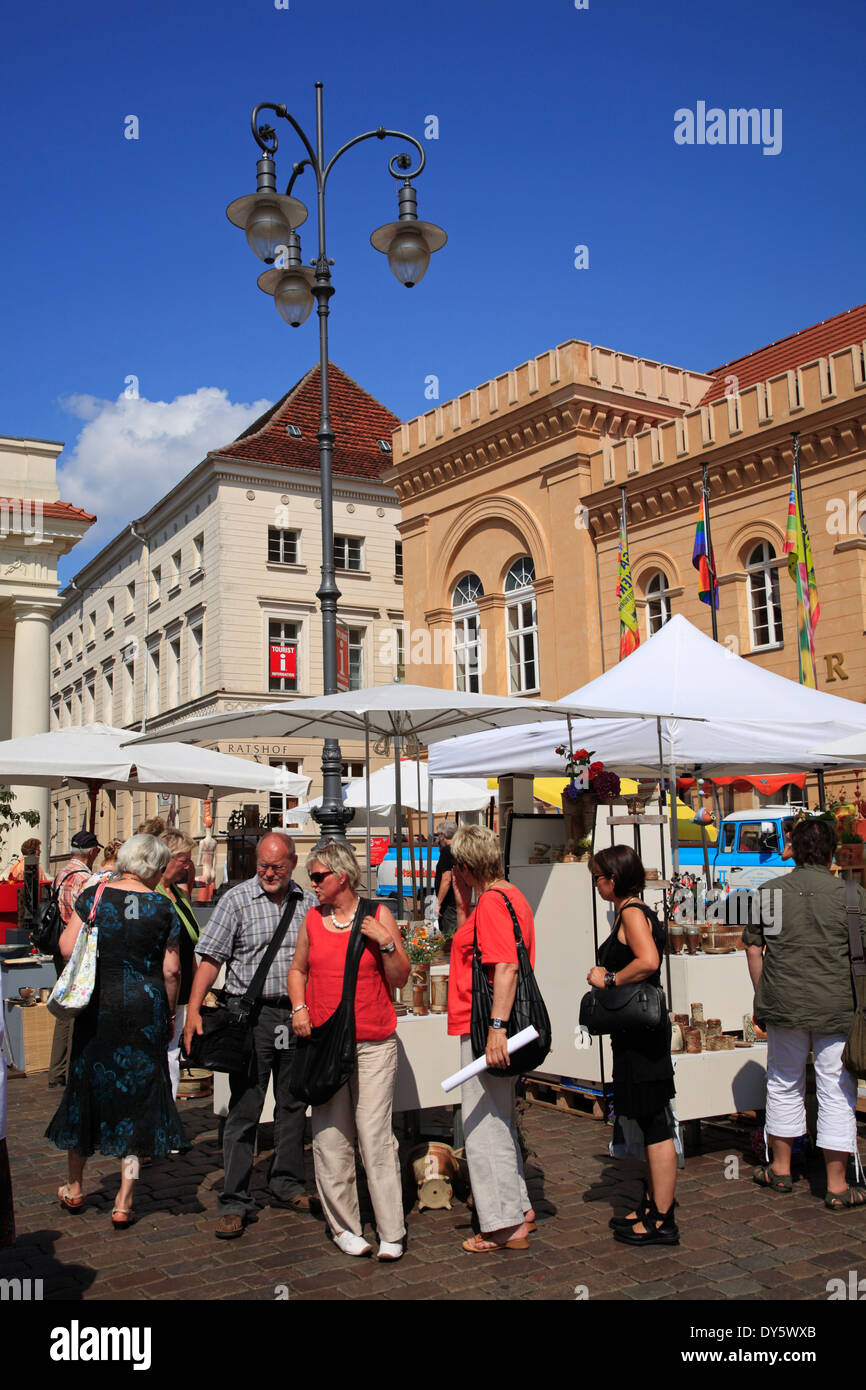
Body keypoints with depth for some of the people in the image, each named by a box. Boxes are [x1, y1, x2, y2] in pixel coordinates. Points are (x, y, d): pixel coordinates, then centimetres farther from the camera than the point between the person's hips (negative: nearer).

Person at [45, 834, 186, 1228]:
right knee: (138, 1095, 8)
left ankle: (74, 1188, 31)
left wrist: (68, 926, 15)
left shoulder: (94, 895, -3)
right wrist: (170, 1014, 9)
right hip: (145, 1009, -1)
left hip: (98, 1004, 1)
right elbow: (170, 971, -4)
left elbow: (68, 948, -6)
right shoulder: (163, 908, -4)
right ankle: (123, 1201, 9)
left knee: (87, 1086, 16)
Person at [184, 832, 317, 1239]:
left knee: (293, 1103, 13)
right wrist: (193, 1009, -14)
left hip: (298, 1014, 3)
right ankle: (234, 1202, 7)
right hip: (252, 1012, -3)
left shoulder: (307, 902, 7)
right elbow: (211, 957, -5)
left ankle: (286, 1184, 28)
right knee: (244, 1107, -1)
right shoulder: (236, 900, -2)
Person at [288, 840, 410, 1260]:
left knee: (375, 1135, -5)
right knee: (330, 1138, 4)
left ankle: (391, 1233, 3)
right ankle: (342, 1225, 17)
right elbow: (298, 969, 21)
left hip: (374, 1043, -3)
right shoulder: (313, 918, 9)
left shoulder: (377, 915, 0)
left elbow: (400, 979, 2)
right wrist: (299, 1008, 4)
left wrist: (386, 942, -14)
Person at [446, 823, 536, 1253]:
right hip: (493, 1027, 11)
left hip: (484, 1030, -11)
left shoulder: (492, 901, -17)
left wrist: (496, 1027, -30)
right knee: (498, 1123, 20)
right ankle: (519, 1209, 29)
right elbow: (470, 945, 25)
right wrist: (461, 902, 15)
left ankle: (504, 1226, 6)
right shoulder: (511, 896, 14)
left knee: (483, 1126, -1)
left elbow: (506, 966, -27)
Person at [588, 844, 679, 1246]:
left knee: (654, 1124, -3)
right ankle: (652, 1206, 28)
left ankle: (661, 1221, 4)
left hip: (642, 1033, -11)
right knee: (650, 1122, 17)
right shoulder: (630, 912, 16)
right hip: (638, 1031, 11)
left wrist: (609, 979, -19)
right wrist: (606, 975, 10)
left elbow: (648, 961, -30)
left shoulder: (632, 912, -15)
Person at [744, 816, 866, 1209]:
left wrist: (762, 999, 16)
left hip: (784, 1006, 2)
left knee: (784, 1085, 17)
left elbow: (753, 948, 5)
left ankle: (780, 1170, 30)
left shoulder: (770, 892, 0)